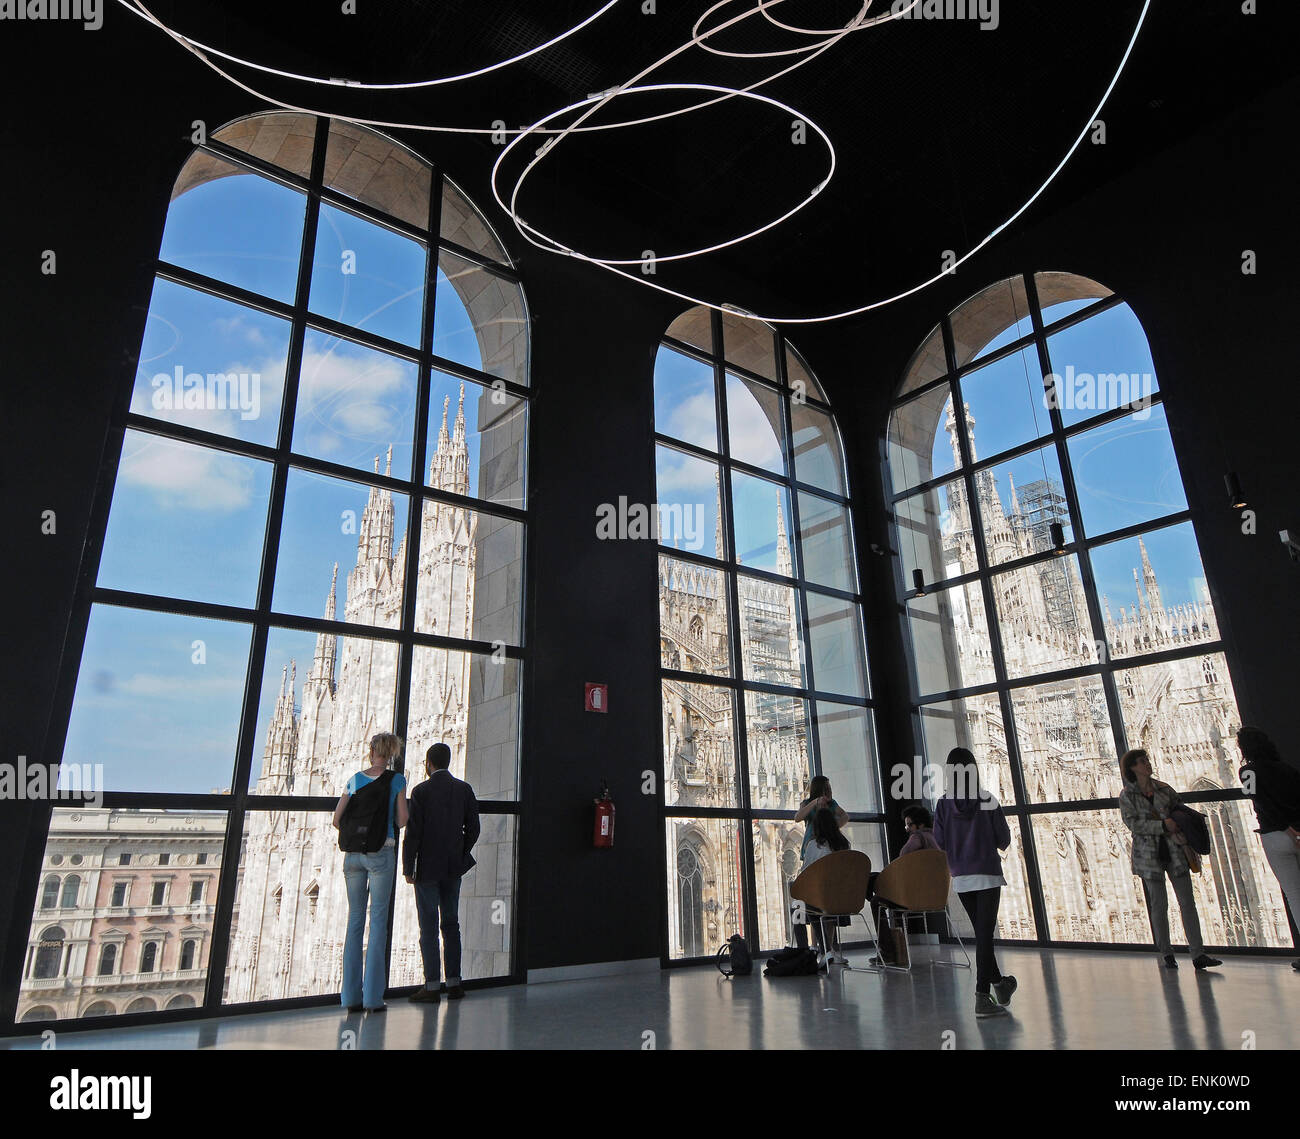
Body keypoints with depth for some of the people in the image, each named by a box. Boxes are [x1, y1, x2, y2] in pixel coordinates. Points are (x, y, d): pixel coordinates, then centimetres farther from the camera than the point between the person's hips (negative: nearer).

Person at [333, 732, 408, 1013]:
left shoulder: (355, 779, 7)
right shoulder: (397, 779, -2)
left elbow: (337, 819, 7)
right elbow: (401, 821, -3)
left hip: (353, 853, 3)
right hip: (381, 853, -3)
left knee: (355, 919, 9)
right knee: (378, 920, 1)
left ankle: (351, 995, 12)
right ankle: (372, 997, 2)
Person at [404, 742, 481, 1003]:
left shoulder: (421, 791, -10)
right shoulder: (464, 789, 2)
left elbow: (413, 832, -12)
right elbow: (473, 828, 3)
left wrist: (408, 868, -5)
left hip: (428, 868, -4)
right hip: (454, 868, 4)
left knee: (429, 927, 2)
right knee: (451, 924, 12)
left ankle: (431, 987, 5)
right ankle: (454, 984, 16)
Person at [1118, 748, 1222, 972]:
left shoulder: (1164, 789, 8)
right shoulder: (1126, 796, -2)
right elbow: (1133, 823, -11)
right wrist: (1162, 825, -19)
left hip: (1175, 850, 3)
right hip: (1148, 854, -3)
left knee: (1187, 901, 0)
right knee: (1159, 904, 2)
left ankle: (1198, 954, 3)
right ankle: (1167, 954, 14)